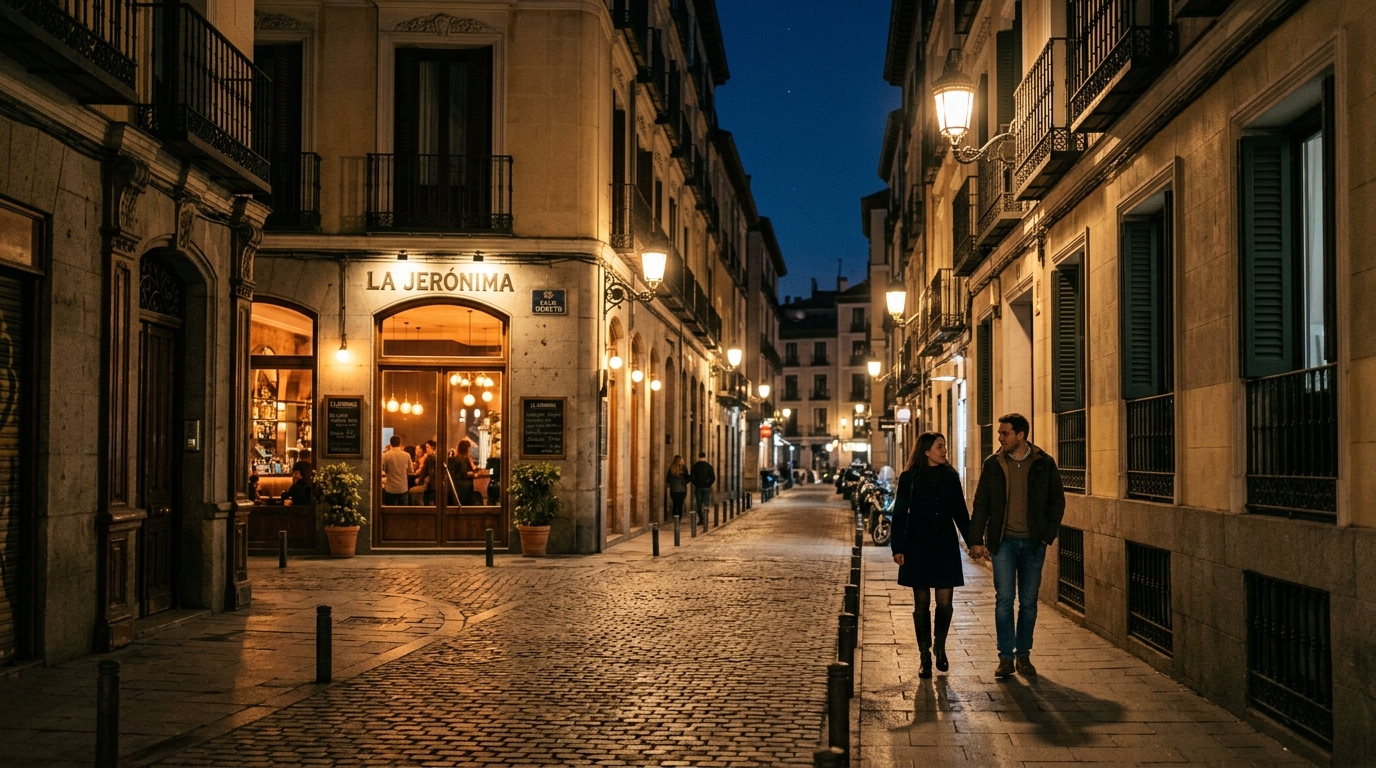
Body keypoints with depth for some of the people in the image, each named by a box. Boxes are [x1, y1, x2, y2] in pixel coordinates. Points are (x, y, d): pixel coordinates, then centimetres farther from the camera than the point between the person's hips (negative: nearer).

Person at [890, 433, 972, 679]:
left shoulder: (951, 476, 6)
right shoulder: (909, 478, -2)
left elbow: (960, 513, 11)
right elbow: (900, 514, -1)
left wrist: (972, 541, 6)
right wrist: (897, 547, -6)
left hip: (946, 548, 2)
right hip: (918, 548, -2)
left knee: (944, 603, 0)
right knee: (921, 603, 3)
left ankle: (940, 647, 24)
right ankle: (925, 656, 13)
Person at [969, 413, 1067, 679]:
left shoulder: (1044, 464, 1)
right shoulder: (993, 464, 2)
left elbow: (1057, 501, 7)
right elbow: (981, 504, 4)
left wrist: (1048, 535, -2)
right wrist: (976, 540, -2)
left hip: (1033, 543, 0)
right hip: (1004, 541, 0)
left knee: (1028, 602, 6)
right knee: (1004, 600, -5)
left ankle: (1024, 655, 17)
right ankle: (1006, 657, 1)